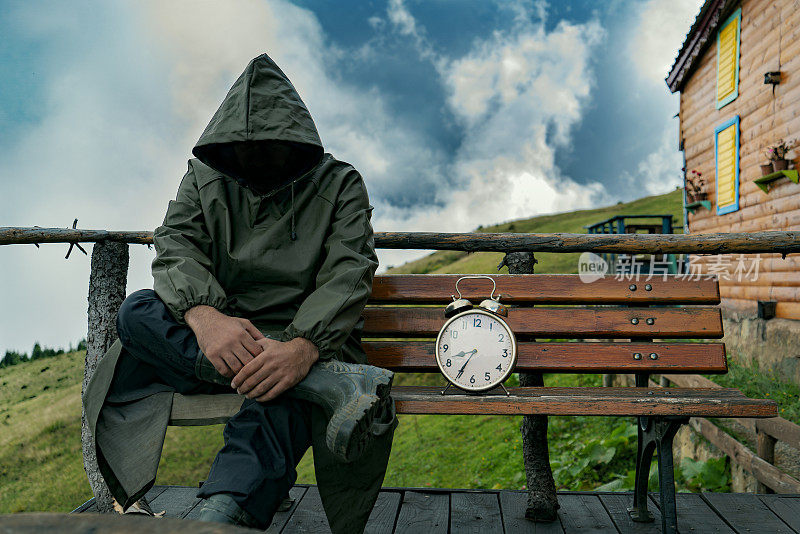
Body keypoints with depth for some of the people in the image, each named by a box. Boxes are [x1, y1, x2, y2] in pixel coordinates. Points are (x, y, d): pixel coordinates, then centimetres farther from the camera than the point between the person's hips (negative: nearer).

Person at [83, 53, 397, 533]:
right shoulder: (205, 178, 13)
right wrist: (204, 315, -29)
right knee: (137, 312, -26)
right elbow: (175, 247, -4)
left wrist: (304, 346, -34)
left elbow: (349, 272, -12)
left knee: (283, 395, -37)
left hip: (304, 345, -3)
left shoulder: (340, 184, 4)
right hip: (218, 345, 4)